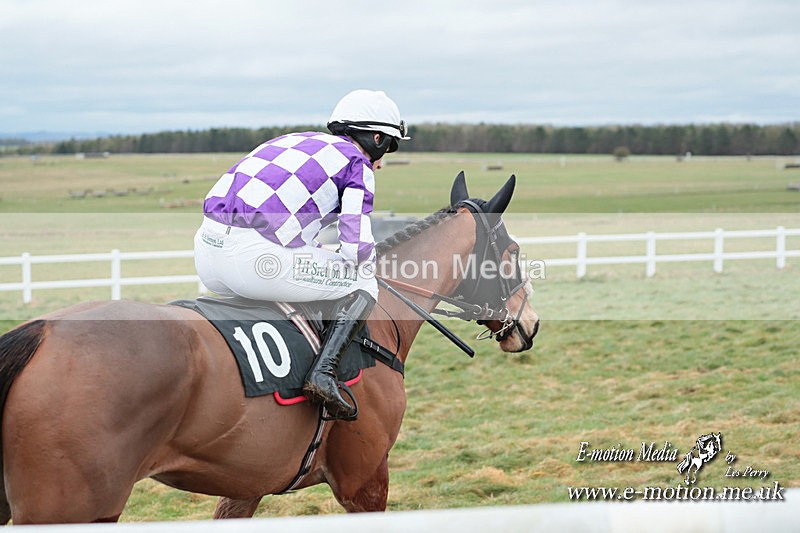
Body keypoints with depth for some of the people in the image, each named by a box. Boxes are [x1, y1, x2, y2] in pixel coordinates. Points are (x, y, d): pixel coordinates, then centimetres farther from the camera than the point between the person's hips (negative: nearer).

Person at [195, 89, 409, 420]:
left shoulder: (293, 141, 30)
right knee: (363, 286, 10)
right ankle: (322, 373, -8)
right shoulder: (358, 163, 9)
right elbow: (357, 247, -2)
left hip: (206, 250, 8)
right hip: (255, 260, -8)